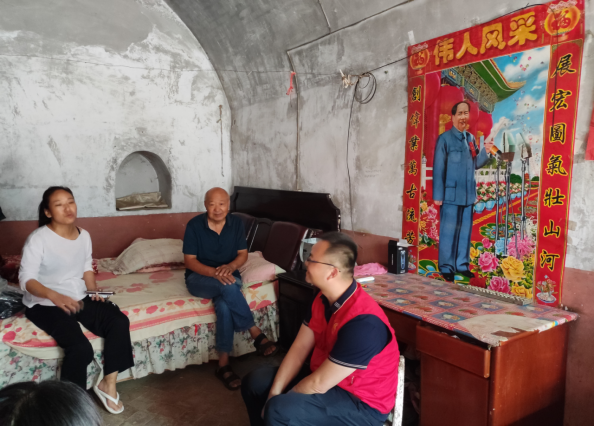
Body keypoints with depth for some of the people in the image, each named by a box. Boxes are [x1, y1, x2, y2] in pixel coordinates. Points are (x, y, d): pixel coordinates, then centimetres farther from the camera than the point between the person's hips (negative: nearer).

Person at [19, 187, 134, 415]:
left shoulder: (84, 236, 4)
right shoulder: (38, 238, -15)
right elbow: (26, 279, -19)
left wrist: (94, 289, -4)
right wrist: (54, 296, -35)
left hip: (78, 298, 6)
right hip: (44, 304, -6)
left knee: (119, 321, -17)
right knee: (80, 347, -27)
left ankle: (108, 383, -2)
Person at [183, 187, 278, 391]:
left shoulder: (236, 223, -1)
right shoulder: (194, 225, -10)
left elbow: (243, 254, 1)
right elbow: (190, 260, -11)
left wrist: (230, 267, -22)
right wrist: (214, 273, -28)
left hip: (228, 275, 2)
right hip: (199, 277, -2)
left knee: (224, 304, -33)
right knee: (227, 287, -36)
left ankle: (223, 364, -25)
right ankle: (256, 334, -27)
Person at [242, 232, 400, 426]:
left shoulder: (362, 321, -33)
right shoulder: (324, 299, -5)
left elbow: (319, 385, -27)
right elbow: (300, 348, -1)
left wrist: (280, 401, -12)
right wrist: (274, 394, -10)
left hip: (362, 403, -8)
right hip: (327, 376, 8)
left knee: (280, 411, -29)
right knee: (255, 381, 8)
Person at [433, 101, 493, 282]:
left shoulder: (471, 138, 12)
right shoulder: (445, 138, -6)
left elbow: (476, 164, 15)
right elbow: (438, 168, -9)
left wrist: (485, 152, -4)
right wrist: (438, 195, -12)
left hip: (468, 194, 6)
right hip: (451, 194, -6)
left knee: (465, 231, 12)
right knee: (448, 231, 1)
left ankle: (462, 265, 24)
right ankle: (446, 267, 11)